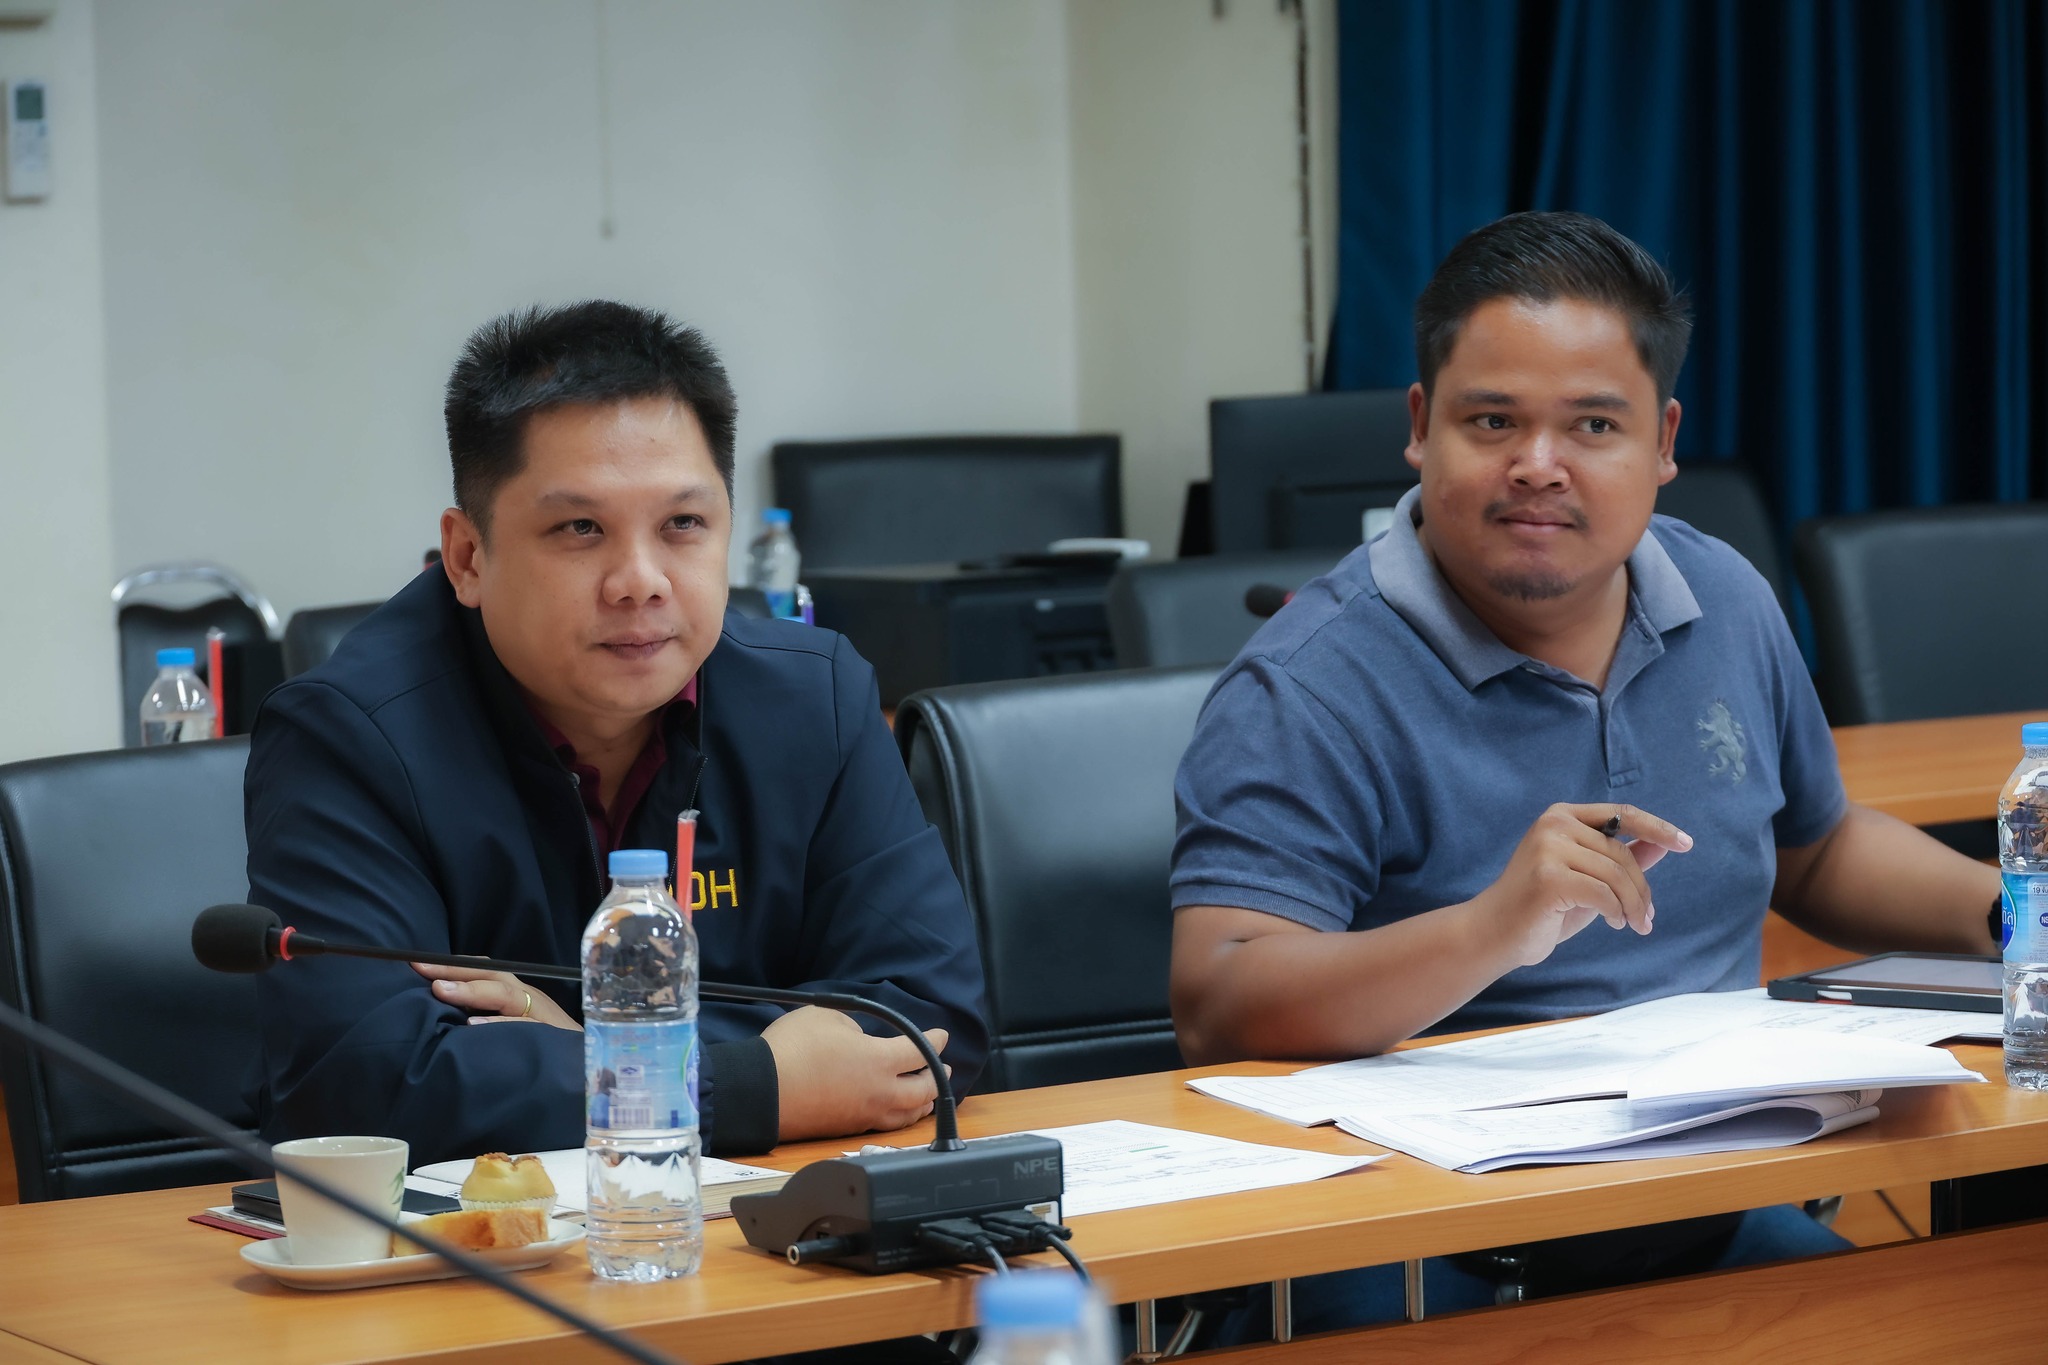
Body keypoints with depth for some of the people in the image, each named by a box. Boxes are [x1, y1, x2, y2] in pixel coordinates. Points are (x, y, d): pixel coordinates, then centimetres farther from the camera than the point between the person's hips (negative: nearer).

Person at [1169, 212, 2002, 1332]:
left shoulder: (1728, 606, 11)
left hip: (1712, 1227, 5)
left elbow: (1816, 852, 30)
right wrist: (1494, 931, -35)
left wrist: (2001, 908, 11)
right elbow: (1215, 1014, -23)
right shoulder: (1310, 692, -11)